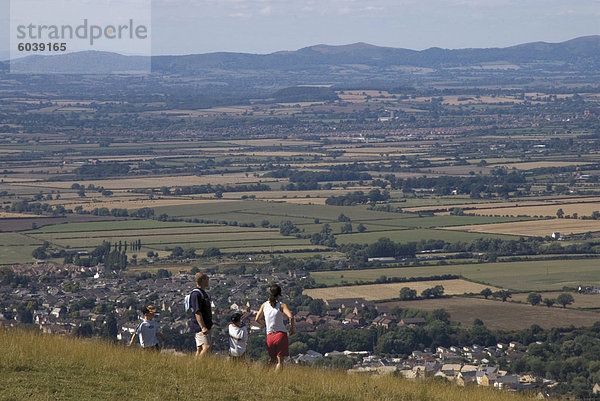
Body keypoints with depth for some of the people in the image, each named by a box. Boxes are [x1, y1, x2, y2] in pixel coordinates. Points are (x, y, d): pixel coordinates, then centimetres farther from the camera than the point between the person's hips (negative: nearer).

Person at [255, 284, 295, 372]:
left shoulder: (264, 305, 4)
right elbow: (291, 316, -21)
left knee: (273, 361, 18)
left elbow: (257, 319, 9)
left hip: (269, 336, 4)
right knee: (280, 361, 0)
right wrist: (291, 328, -5)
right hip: (281, 334, -4)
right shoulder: (281, 305, -7)